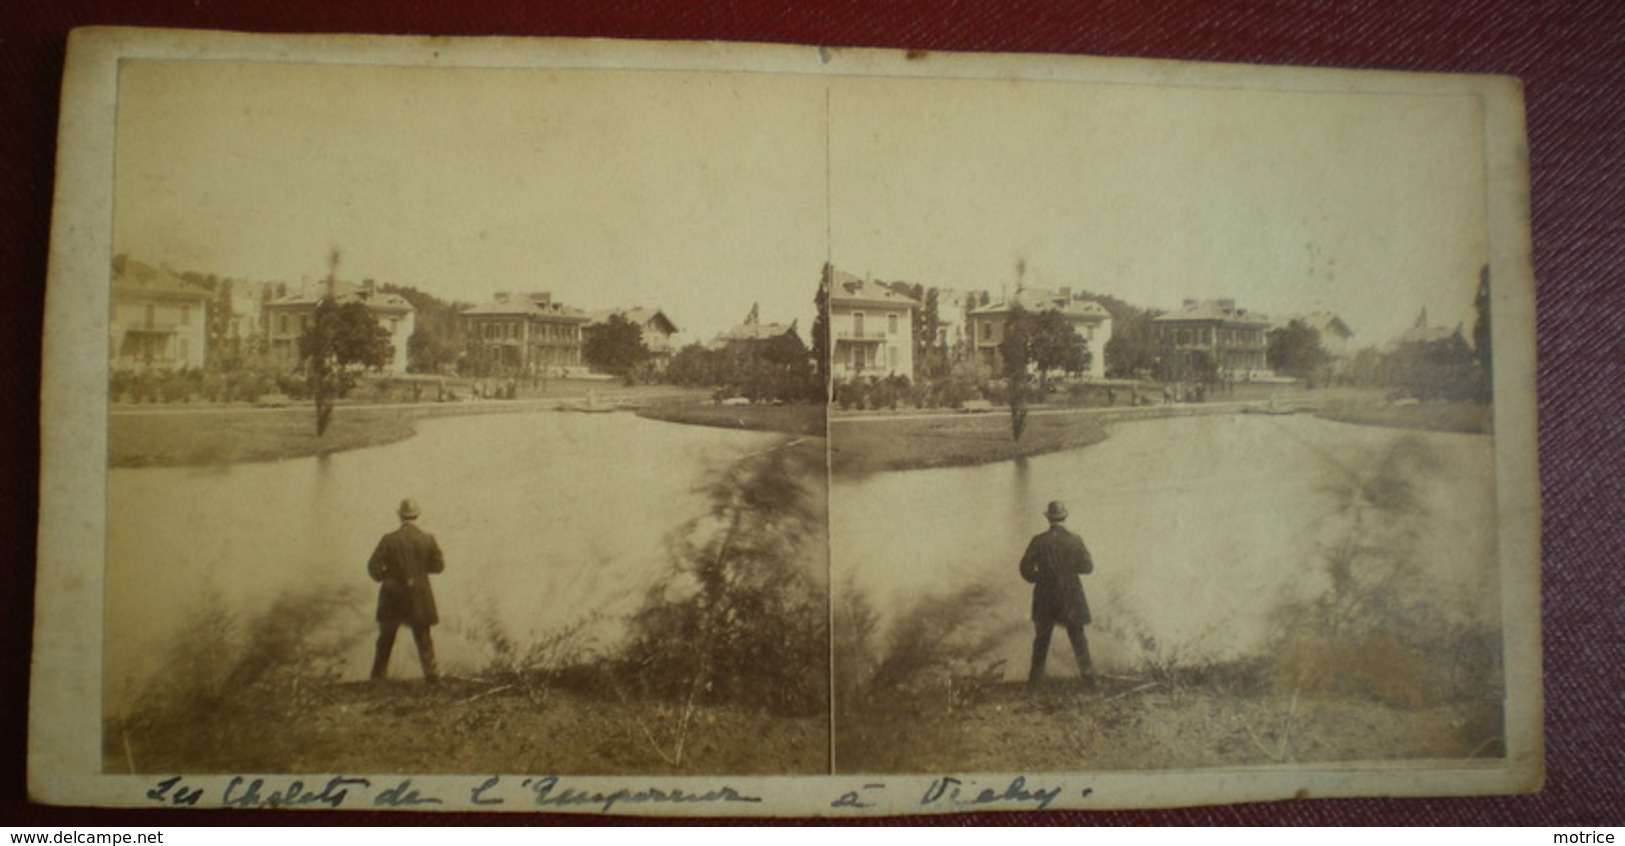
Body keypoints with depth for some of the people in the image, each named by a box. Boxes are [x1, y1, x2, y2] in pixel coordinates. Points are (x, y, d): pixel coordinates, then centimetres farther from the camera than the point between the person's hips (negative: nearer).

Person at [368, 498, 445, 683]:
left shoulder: (389, 540, -10)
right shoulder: (428, 539, -7)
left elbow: (373, 567, -9)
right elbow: (439, 566, 0)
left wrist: (384, 578, 11)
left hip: (393, 597, 0)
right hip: (419, 597, 0)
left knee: (385, 639, 15)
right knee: (423, 637, 8)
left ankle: (378, 675, 19)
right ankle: (430, 673, -2)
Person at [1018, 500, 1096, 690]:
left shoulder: (1039, 541, -11)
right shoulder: (1075, 541, -9)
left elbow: (1025, 568, -13)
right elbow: (1088, 566, -3)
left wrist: (1037, 578, 6)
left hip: (1045, 598, 0)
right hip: (1071, 597, 0)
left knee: (1041, 639, 13)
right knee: (1078, 639, 14)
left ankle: (1036, 678, 16)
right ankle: (1087, 675, 16)